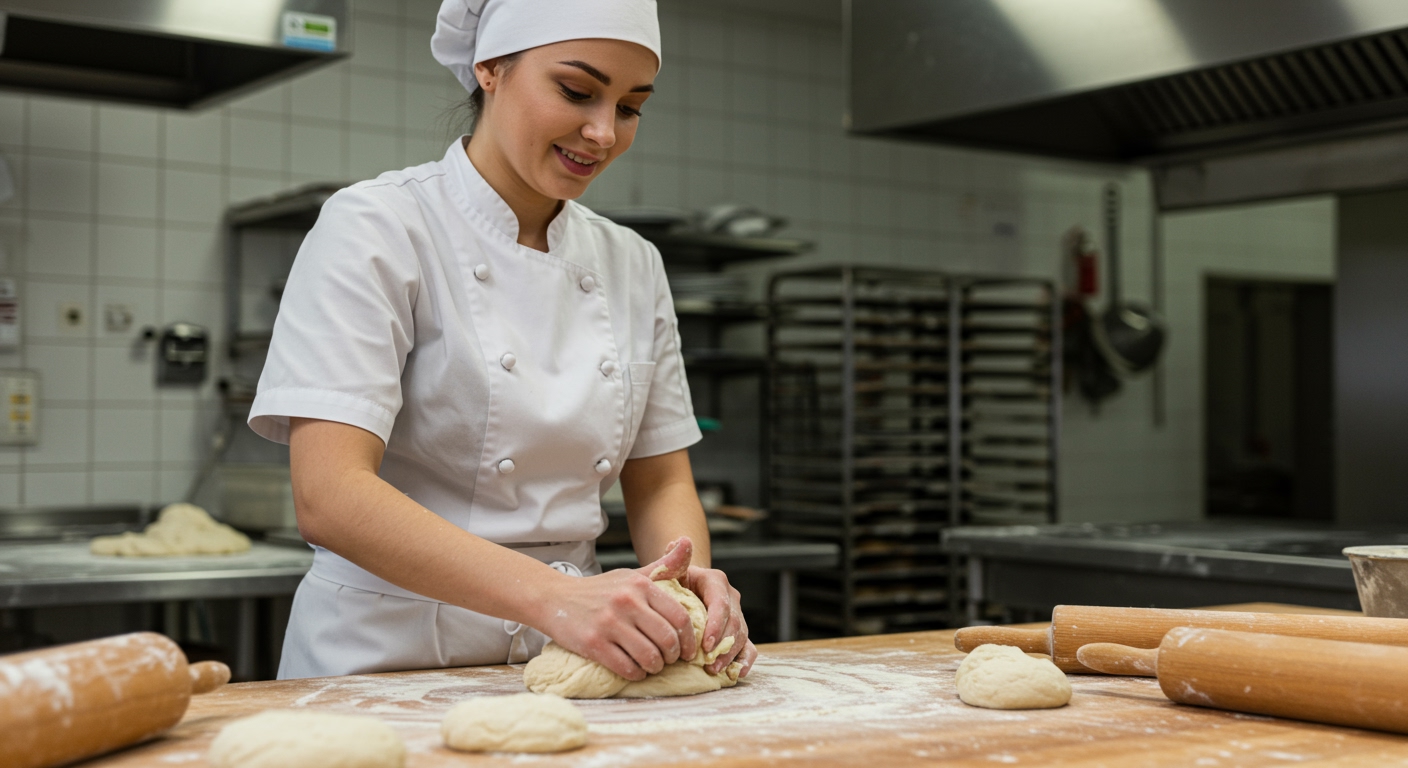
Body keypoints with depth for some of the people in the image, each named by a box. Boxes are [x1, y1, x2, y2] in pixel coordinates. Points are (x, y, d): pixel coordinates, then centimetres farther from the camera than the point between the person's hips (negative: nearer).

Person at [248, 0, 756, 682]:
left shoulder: (632, 264, 9)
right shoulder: (377, 228, -8)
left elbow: (661, 484, 13)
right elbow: (328, 496, -19)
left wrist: (690, 576, -10)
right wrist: (554, 597, -30)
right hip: (389, 662, -4)